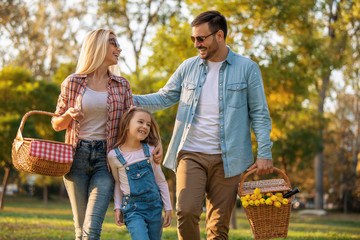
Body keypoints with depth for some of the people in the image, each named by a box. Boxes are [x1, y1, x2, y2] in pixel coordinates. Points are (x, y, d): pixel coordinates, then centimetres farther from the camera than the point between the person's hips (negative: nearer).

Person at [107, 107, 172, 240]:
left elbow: (161, 181, 8)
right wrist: (117, 207, 5)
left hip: (155, 206, 3)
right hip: (133, 209, -3)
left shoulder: (150, 150, 1)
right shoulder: (114, 155, -4)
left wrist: (168, 208, 7)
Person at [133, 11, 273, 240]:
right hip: (191, 154, 2)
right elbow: (163, 98, 15)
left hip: (226, 158, -2)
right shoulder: (189, 67, 10)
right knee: (187, 211, -14)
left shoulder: (247, 68, 2)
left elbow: (260, 114, 3)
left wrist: (264, 153, -5)